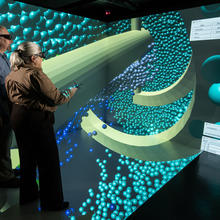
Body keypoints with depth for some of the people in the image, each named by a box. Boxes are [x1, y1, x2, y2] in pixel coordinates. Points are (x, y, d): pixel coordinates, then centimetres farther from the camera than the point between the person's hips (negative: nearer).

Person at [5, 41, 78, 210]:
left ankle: (28, 194, 42)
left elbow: (12, 98, 13)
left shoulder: (12, 75, 9)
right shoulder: (35, 74, -18)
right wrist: (71, 91, -1)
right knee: (48, 161, 5)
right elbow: (56, 97, -18)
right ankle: (52, 202, 20)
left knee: (27, 158, 23)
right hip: (37, 120, -9)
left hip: (17, 119, 9)